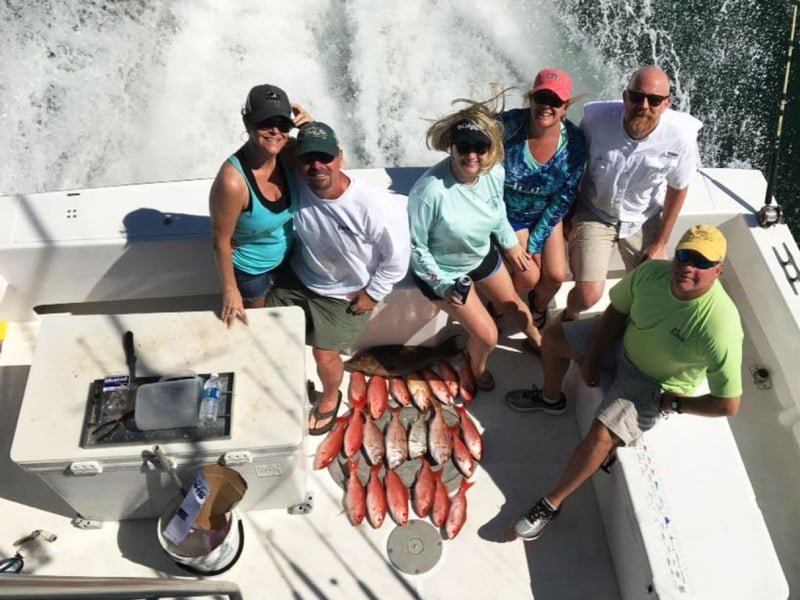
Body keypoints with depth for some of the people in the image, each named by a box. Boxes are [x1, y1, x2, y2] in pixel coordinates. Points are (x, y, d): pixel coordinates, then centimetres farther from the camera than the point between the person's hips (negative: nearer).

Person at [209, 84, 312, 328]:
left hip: (286, 258, 5)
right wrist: (230, 289, -15)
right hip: (250, 270, -5)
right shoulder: (233, 180, -39)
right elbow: (220, 240, -26)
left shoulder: (287, 152, -22)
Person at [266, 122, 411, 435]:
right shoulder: (296, 187, -22)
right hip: (298, 278, 5)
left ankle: (330, 398, 36)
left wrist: (373, 293, -12)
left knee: (324, 354, 0)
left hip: (345, 294, -4)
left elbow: (397, 256, -19)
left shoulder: (374, 205, -33)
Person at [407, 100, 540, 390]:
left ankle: (536, 339, 62)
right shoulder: (430, 190, -39)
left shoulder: (495, 172, -20)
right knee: (487, 336, 2)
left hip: (481, 254, 6)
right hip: (443, 269, -5)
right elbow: (414, 245, -24)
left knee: (512, 302, 27)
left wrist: (510, 243, 14)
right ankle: (477, 365, 40)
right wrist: (441, 285, -26)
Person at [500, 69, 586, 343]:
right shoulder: (509, 124, -27)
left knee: (556, 275, -1)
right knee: (528, 276, -11)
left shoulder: (574, 141, -20)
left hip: (546, 214, 3)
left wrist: (535, 243, -13)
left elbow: (564, 197, -12)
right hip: (508, 211, -2)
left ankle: (538, 314, 35)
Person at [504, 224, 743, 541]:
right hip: (624, 340, 6)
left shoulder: (720, 328, -37)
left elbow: (728, 404, -28)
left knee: (601, 435, -22)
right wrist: (593, 357, -6)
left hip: (655, 384, -5)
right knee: (553, 337, 10)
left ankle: (551, 504, 1)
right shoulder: (652, 272, -24)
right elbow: (617, 310, -4)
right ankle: (550, 399, 39)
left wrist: (674, 403, -17)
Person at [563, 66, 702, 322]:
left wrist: (661, 243, 1)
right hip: (595, 214, -2)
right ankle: (569, 315, 26)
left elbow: (677, 189, -5)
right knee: (588, 296, -12)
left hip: (644, 220, 2)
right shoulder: (598, 118, -27)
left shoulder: (680, 135, -23)